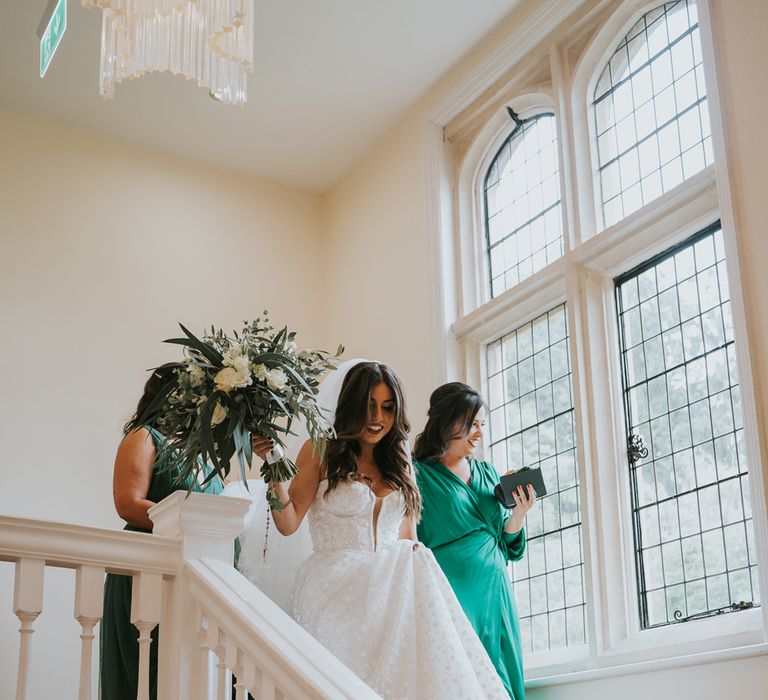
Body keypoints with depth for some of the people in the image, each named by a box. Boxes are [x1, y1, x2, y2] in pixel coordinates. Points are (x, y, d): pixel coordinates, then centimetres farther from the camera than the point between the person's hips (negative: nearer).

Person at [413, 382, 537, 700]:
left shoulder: (488, 473, 14)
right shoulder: (420, 474, -4)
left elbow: (506, 542, 16)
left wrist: (519, 514, -2)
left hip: (494, 594, 6)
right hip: (451, 595, -6)